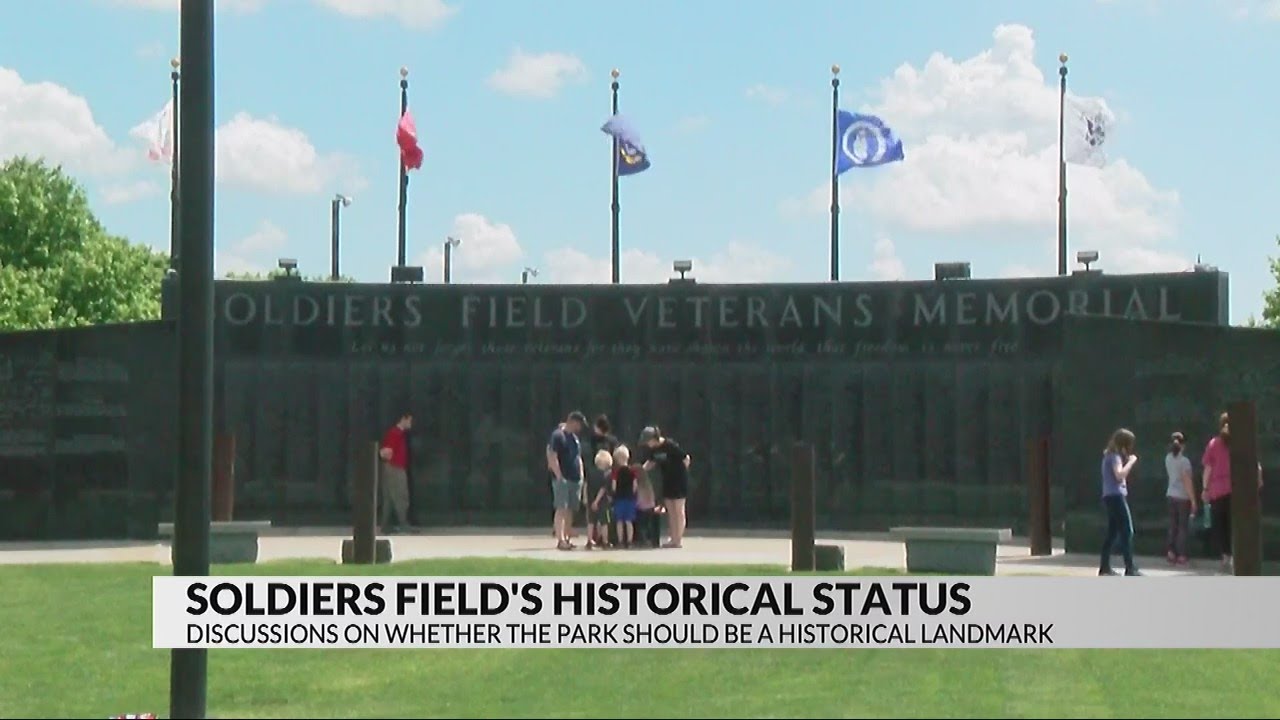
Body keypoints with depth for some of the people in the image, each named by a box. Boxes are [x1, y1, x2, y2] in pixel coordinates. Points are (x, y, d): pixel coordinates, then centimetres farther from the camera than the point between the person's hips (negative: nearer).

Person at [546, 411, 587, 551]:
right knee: (561, 509, -11)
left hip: (575, 480, 8)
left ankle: (566, 538, 15)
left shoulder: (575, 438, 19)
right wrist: (559, 476, -19)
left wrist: (581, 476, 17)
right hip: (562, 479, -8)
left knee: (570, 510, 9)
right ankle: (560, 540, -14)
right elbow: (552, 457, -15)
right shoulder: (558, 435, -8)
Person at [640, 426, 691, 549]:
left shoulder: (670, 446, -22)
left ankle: (679, 540, 3)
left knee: (679, 510, -1)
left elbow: (686, 458, -16)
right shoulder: (653, 449, -1)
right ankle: (673, 539, 13)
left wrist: (681, 473, -6)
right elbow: (651, 462, 14)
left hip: (679, 479, -7)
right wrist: (642, 469, -2)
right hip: (667, 480, 7)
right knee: (670, 511, 8)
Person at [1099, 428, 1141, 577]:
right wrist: (1131, 462, -15)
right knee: (1127, 531, -10)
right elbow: (1119, 475, -25)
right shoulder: (1115, 456, -11)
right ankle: (1130, 568, -13)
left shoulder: (1110, 455, 17)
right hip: (1116, 496, -10)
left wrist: (1127, 461, 9)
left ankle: (1105, 567, 13)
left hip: (1110, 497, 10)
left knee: (1112, 533, 12)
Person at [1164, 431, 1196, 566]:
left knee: (1173, 526, 11)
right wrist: (1193, 500, -13)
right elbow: (1187, 482, -16)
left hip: (1171, 495, 6)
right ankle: (1181, 556, 2)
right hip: (1183, 497, -6)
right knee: (1183, 527, 1)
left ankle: (1171, 553, 6)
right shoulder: (1184, 461, -15)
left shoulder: (1168, 459, 3)